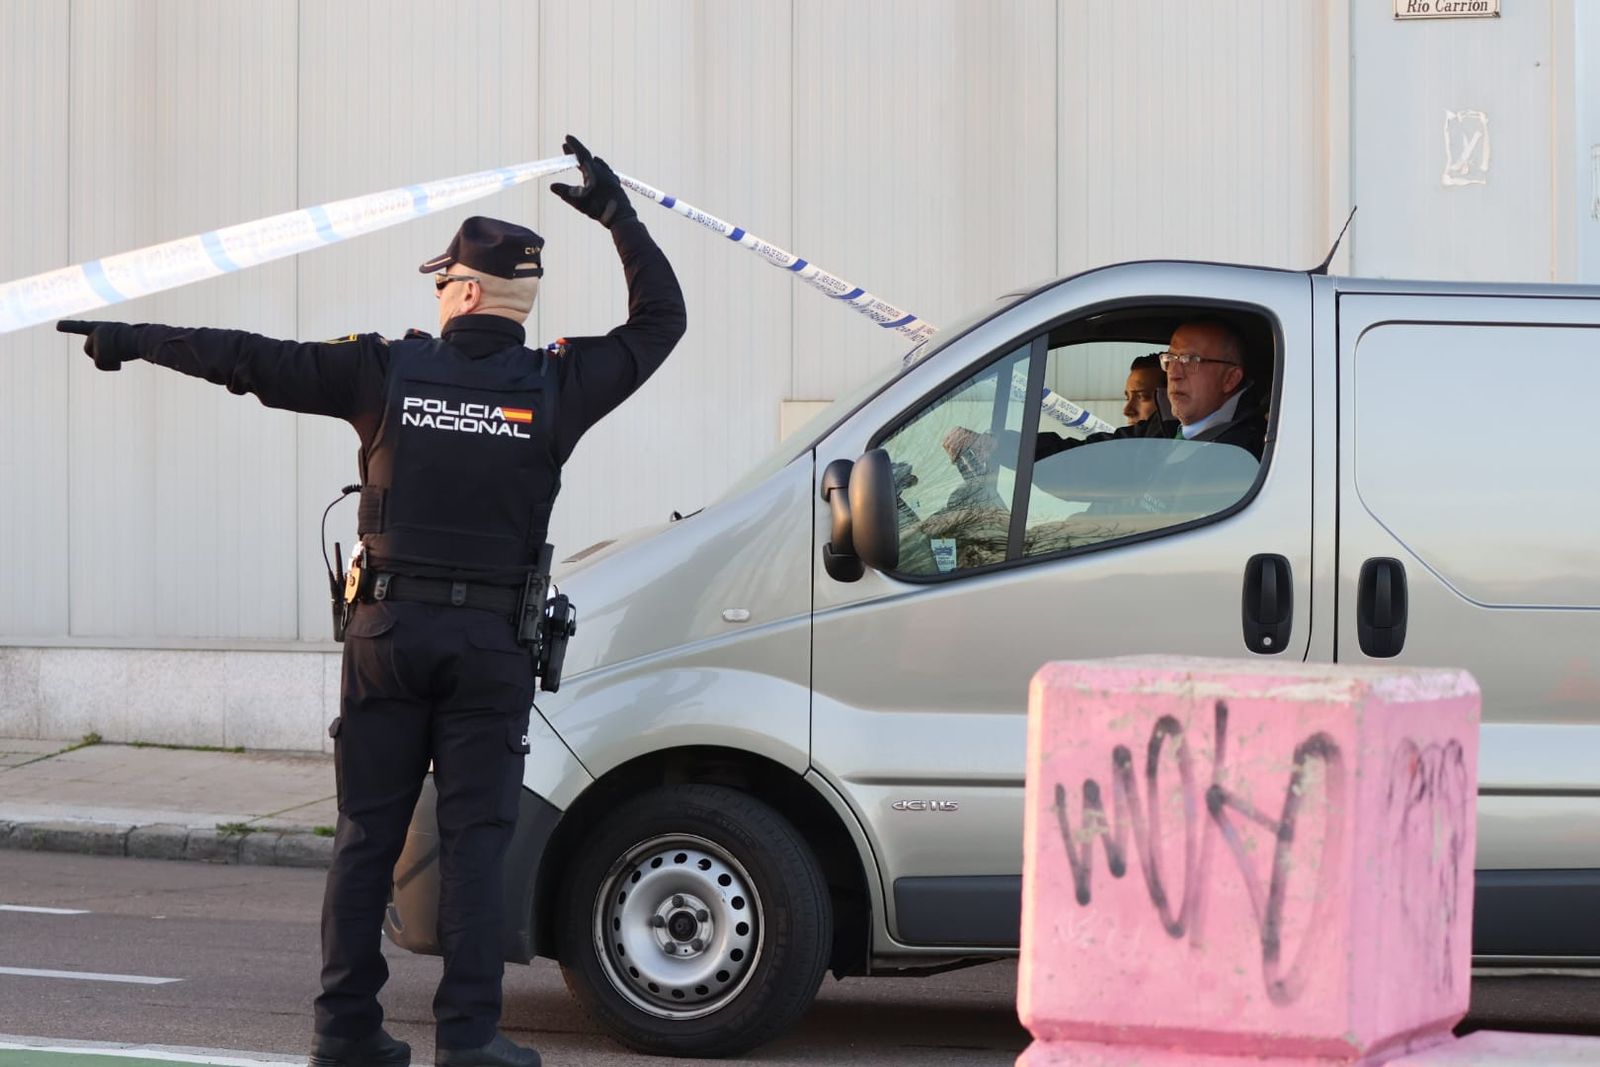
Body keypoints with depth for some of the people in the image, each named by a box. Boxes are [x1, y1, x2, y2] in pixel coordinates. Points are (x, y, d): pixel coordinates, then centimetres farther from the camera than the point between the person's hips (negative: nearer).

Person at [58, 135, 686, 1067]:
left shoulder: (389, 372, -2)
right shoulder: (553, 388, -2)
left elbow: (252, 361, 1)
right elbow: (661, 319, 10)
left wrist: (130, 340, 11)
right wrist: (616, 212, 13)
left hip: (388, 634, 1)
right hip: (490, 642, -1)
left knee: (367, 837, 7)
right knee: (475, 840, 0)